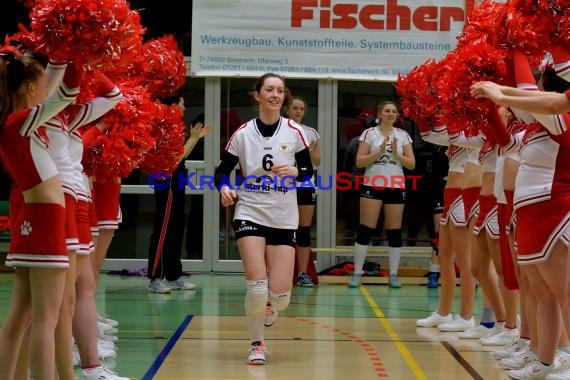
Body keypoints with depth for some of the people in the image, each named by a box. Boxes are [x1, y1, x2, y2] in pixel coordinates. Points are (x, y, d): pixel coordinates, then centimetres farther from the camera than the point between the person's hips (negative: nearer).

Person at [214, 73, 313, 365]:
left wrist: (295, 171, -16)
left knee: (281, 296, -5)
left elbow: (308, 170, 6)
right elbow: (223, 169, 5)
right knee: (257, 287, -14)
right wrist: (224, 188, -16)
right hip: (250, 214, -1)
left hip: (284, 218, 1)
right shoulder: (243, 133, -3)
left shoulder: (294, 132, -1)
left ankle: (267, 306, 34)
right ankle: (257, 344, 11)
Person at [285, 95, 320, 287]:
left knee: (305, 231, 2)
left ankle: (303, 273, 4)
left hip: (306, 185, 3)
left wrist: (312, 152, -11)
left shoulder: (311, 133, 9)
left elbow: (317, 162, 10)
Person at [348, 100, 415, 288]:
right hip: (373, 185, -2)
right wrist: (379, 152, -16)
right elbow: (359, 162, -5)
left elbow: (411, 164, 5)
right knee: (365, 229, -6)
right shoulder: (369, 133, 2)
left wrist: (396, 154, -10)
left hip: (396, 187, 2)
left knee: (394, 231, 3)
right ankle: (357, 273, -1)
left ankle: (393, 275, 9)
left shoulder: (403, 135, 9)